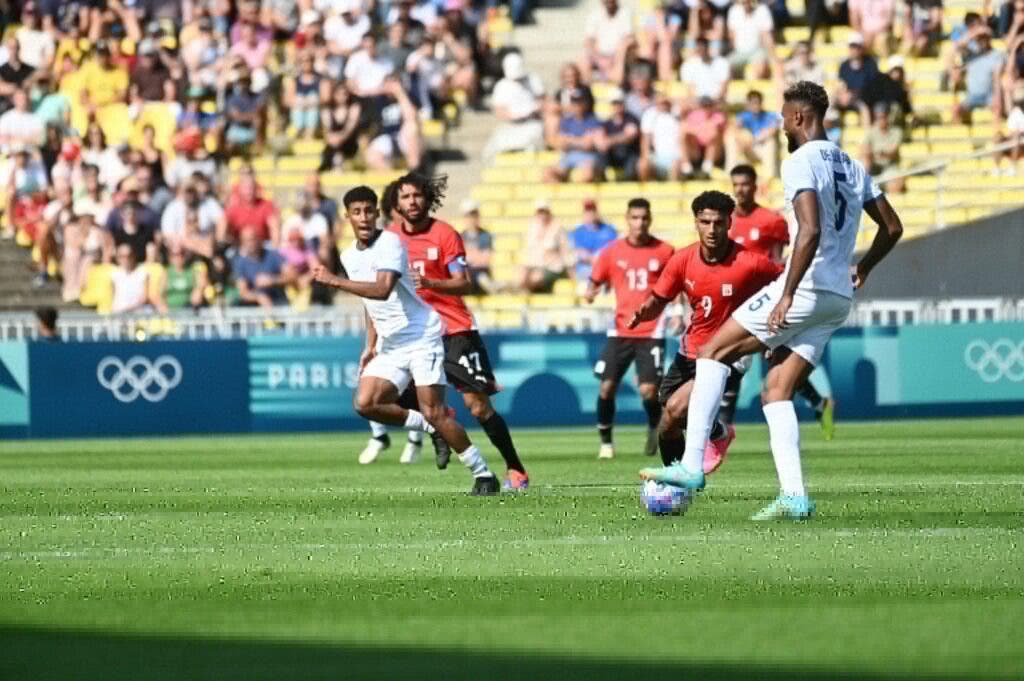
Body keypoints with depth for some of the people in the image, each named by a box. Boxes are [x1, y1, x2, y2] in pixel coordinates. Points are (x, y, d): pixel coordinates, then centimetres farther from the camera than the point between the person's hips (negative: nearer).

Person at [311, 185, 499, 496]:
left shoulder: (390, 243, -15)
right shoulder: (349, 256, 11)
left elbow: (383, 289, -30)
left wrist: (335, 281, -31)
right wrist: (371, 346, 18)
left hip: (421, 338, -8)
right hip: (390, 346, 8)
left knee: (433, 413, -13)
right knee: (366, 404, -9)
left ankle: (483, 475, -2)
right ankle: (431, 429, 11)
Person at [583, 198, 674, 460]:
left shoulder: (664, 252, 0)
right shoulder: (612, 252, 3)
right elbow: (595, 281, 8)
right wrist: (590, 292, -13)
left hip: (651, 332, -2)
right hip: (620, 330, 2)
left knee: (649, 390, -11)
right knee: (607, 386, -5)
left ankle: (655, 429, 20)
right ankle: (606, 441, 14)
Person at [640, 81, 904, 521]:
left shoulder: (800, 162, -10)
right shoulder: (852, 167, 16)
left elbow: (810, 231, -23)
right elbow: (892, 228, 22)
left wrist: (788, 294, -23)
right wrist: (862, 269, 38)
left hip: (806, 287, -8)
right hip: (839, 299, 8)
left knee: (714, 351, 1)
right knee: (775, 391, 9)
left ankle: (692, 465, -6)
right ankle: (794, 497, -3)